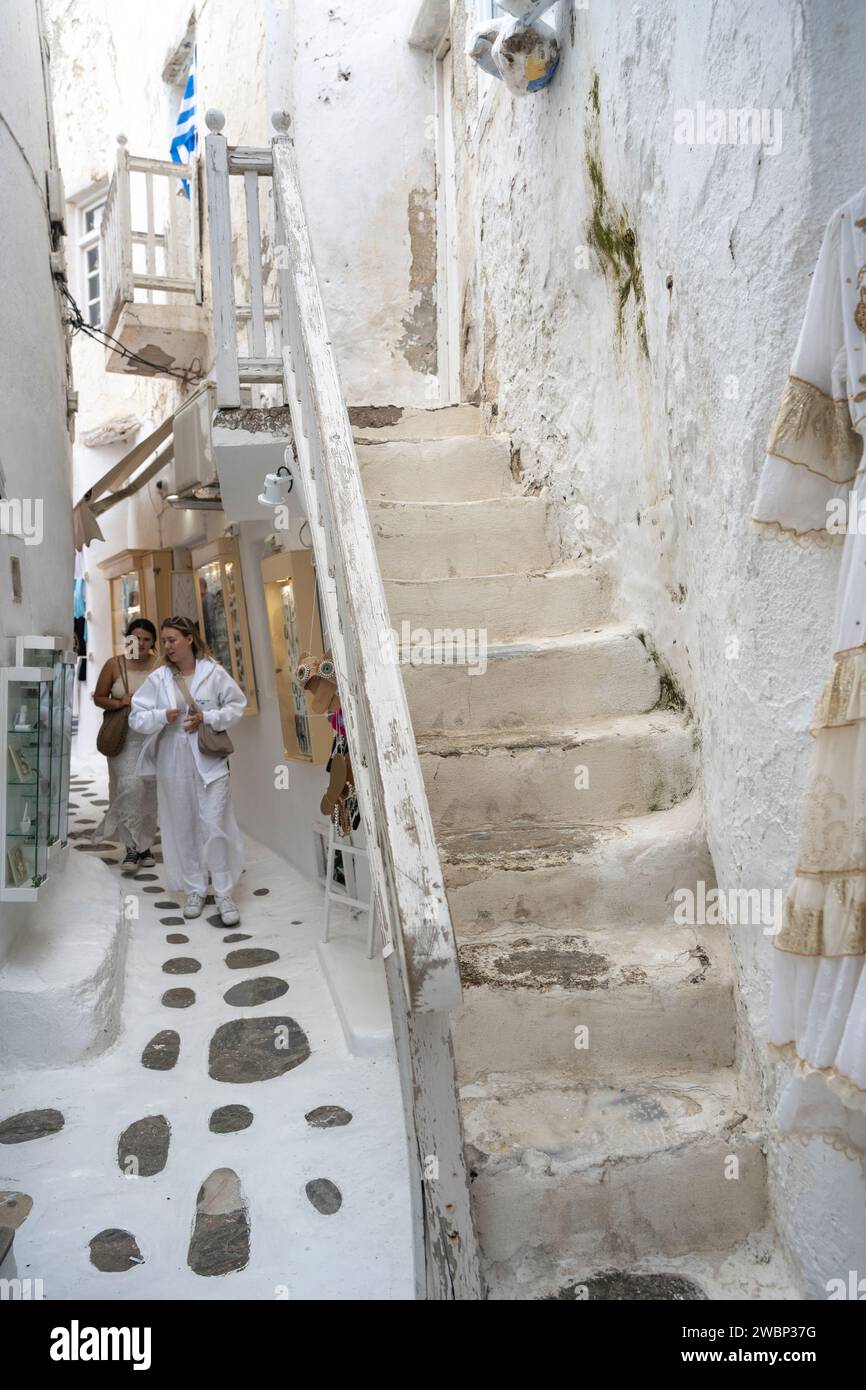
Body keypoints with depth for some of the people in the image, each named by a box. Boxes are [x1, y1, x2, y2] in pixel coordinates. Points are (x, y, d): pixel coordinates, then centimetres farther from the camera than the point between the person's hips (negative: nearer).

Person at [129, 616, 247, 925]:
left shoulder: (213, 672, -2)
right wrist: (163, 716, -17)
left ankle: (224, 893, 8)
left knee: (216, 826, -3)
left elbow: (236, 705, 4)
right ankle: (195, 890, 23)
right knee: (183, 828, 9)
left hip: (209, 762, -2)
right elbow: (137, 717, 2)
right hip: (173, 763, 2)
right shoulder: (158, 678, 1)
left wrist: (206, 718, -10)